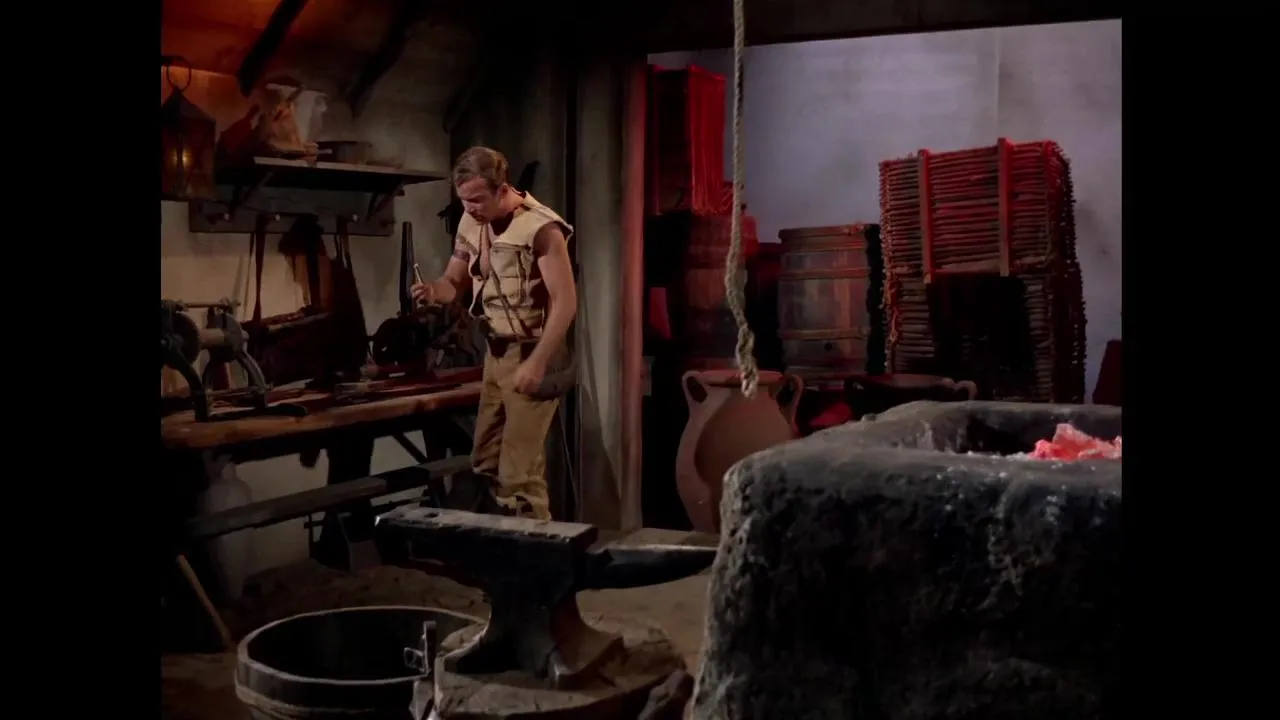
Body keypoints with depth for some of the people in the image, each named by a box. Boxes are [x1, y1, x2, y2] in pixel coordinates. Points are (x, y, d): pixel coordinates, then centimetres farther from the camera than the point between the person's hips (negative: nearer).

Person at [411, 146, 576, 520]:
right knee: (484, 463, 15)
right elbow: (454, 280, 15)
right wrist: (433, 291, -10)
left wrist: (537, 363, -23)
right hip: (495, 353, 8)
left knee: (520, 472, -7)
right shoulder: (470, 223, 4)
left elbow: (566, 302, -20)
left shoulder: (540, 227, -19)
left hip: (532, 355, -8)